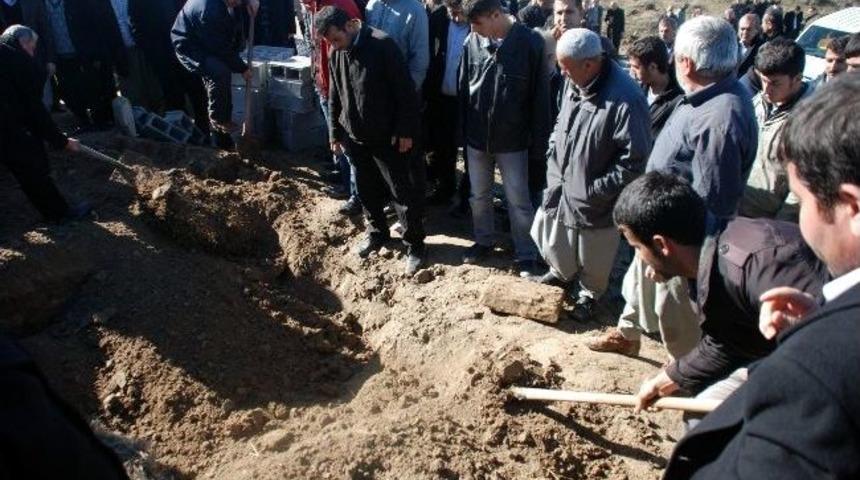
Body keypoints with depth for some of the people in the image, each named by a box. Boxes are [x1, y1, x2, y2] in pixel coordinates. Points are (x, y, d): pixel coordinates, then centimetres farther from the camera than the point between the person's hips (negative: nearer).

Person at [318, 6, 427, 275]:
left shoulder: (382, 45, -17)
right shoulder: (336, 54, 4)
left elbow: (405, 90, -16)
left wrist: (406, 131, -16)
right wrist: (336, 133, 16)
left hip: (386, 136, -6)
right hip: (354, 136, 6)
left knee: (402, 191, 0)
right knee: (367, 190, 16)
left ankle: (415, 245, 11)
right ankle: (376, 232, 36)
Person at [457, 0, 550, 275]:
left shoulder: (530, 43, -15)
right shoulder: (472, 42, -4)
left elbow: (540, 97, -11)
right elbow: (463, 89, 6)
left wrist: (538, 145, -9)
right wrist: (463, 131, 7)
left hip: (513, 141, -4)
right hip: (476, 138, 4)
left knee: (518, 201, 7)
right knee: (479, 195, 19)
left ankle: (526, 255, 24)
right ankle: (484, 240, 40)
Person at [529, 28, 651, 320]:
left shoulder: (625, 100, -28)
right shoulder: (574, 84, -4)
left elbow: (635, 160, -24)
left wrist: (596, 191, -21)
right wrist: (554, 163, 7)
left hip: (594, 203, -7)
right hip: (561, 188, 7)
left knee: (593, 259, 15)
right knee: (550, 239, 24)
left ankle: (589, 294, 45)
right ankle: (562, 273, 54)